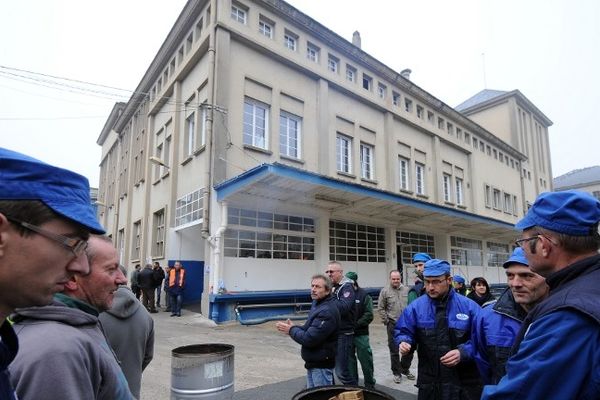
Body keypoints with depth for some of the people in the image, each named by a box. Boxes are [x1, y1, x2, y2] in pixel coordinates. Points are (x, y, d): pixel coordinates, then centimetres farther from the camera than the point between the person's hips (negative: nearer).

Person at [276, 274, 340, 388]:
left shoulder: (327, 311, -26)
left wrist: (291, 330, -12)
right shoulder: (317, 304, 8)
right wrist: (294, 327, -3)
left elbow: (309, 339, -27)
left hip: (321, 366, -10)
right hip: (313, 363, 10)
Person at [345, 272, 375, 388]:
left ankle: (370, 385, 25)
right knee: (349, 360, 14)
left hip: (360, 334, -2)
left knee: (365, 360, 7)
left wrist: (355, 325, -18)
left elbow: (369, 315, -10)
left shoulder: (364, 295, -6)